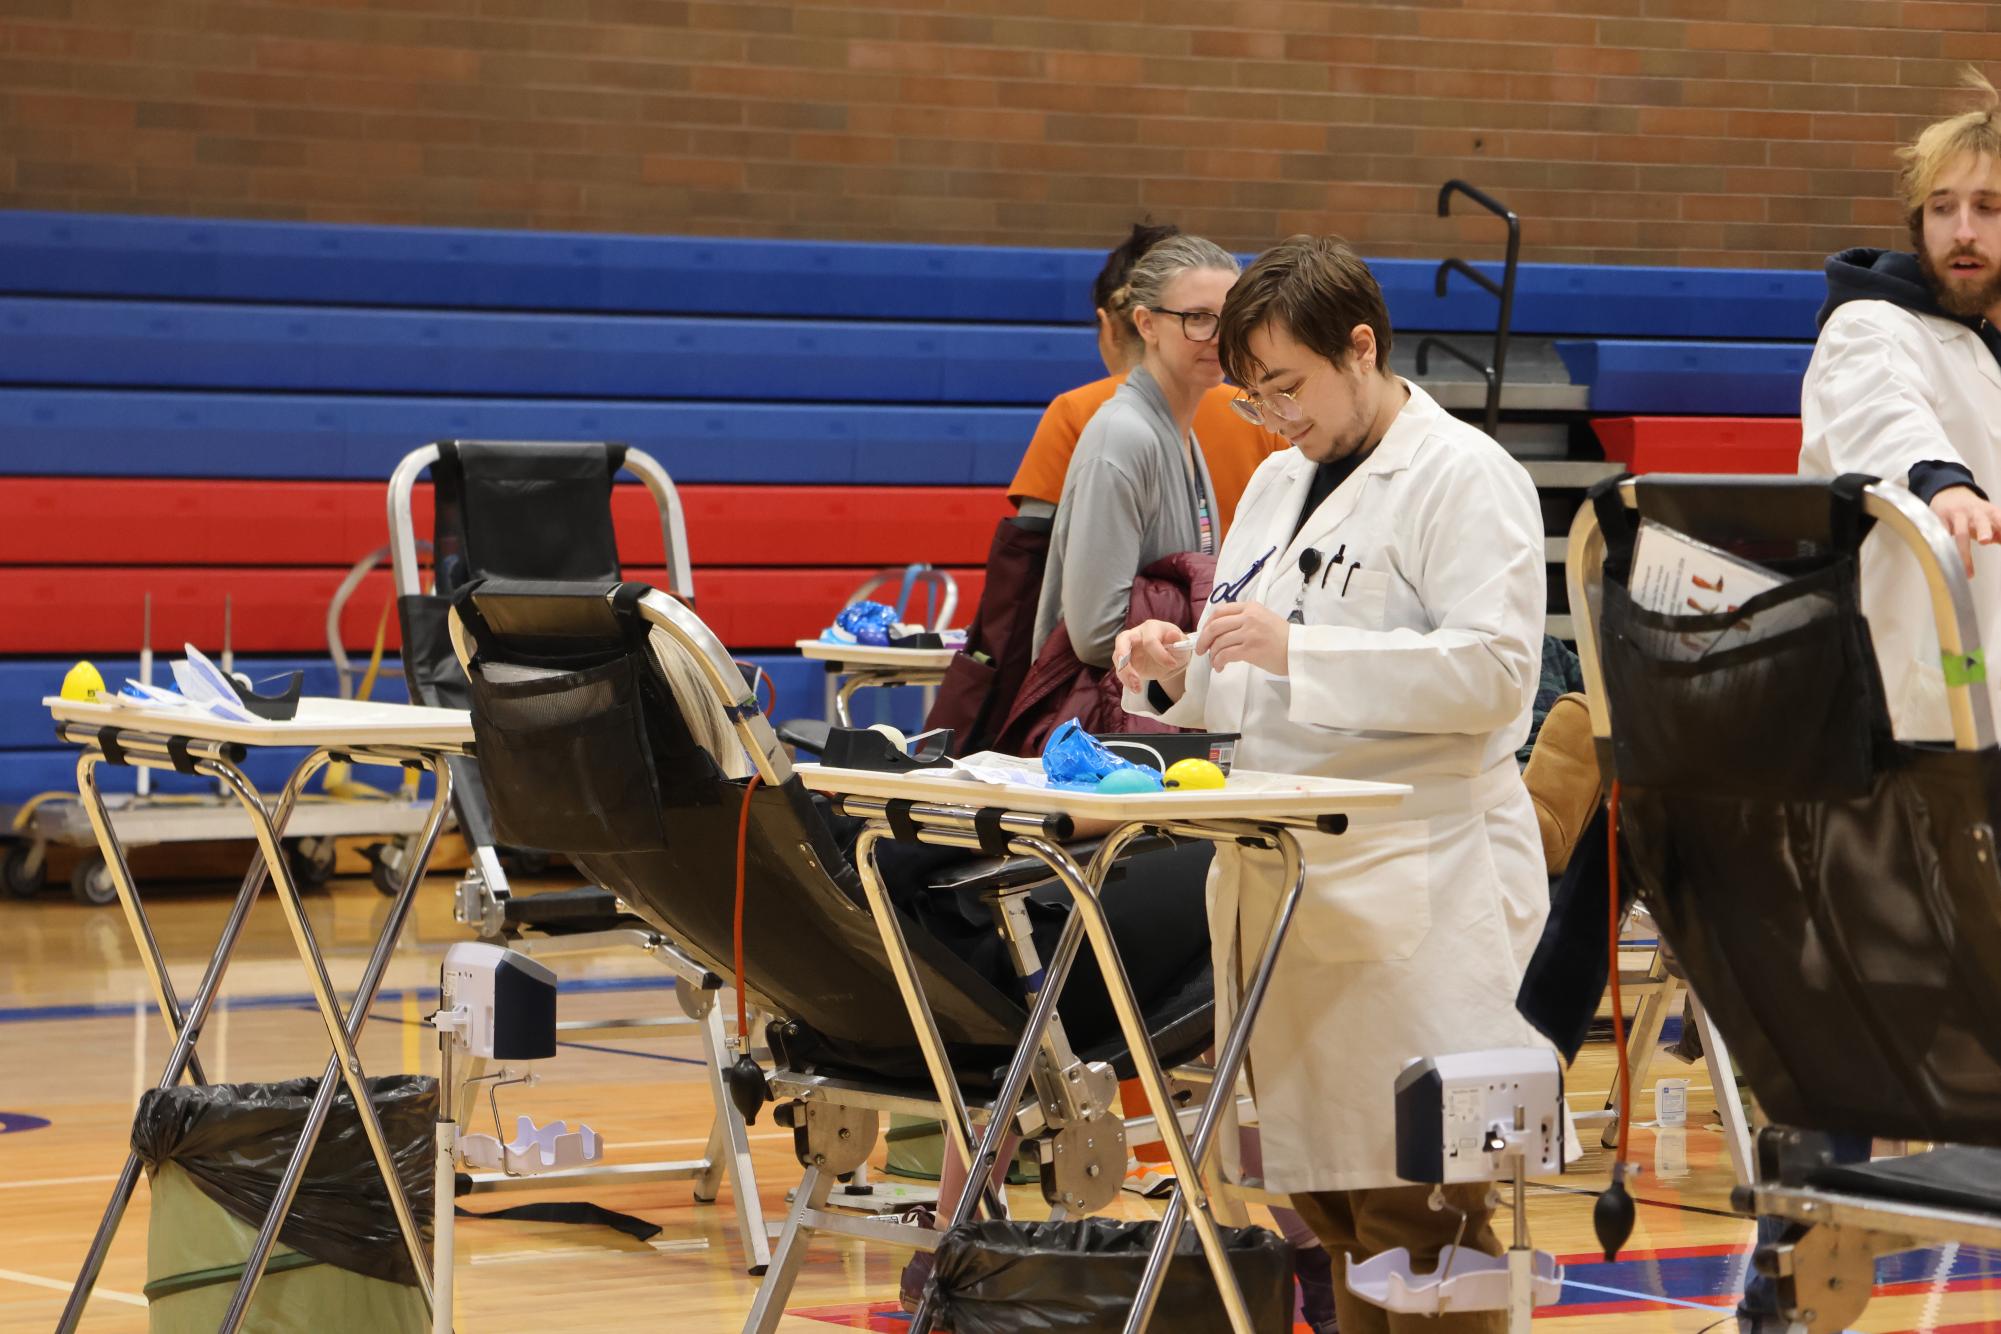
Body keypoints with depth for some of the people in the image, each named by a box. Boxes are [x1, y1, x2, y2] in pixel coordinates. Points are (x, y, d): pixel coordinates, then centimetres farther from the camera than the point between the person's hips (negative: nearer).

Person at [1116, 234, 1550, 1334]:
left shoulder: (1464, 478, -5)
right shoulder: (1278, 482, 20)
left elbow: (1494, 668, -18)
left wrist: (1297, 650, -22)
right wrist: (1177, 673, 3)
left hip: (1413, 894, -8)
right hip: (1285, 881, 8)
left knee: (1412, 1203, -9)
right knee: (1322, 1198, 8)